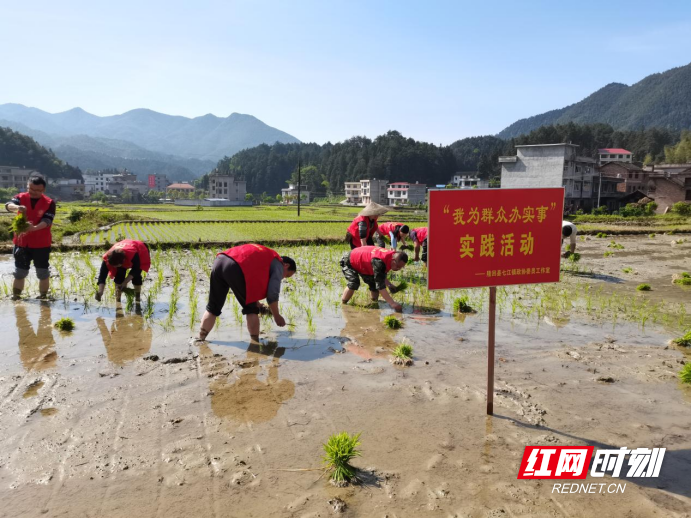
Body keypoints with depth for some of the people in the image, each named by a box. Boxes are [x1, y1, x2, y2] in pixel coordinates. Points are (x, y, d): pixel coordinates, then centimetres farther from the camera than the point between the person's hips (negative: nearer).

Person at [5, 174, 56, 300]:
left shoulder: (49, 203, -6)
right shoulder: (21, 197, 1)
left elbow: (47, 221, -16)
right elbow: (8, 205, -18)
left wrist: (34, 228, -35)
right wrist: (17, 207, -41)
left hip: (41, 243, -2)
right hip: (21, 242, 2)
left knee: (43, 273, 5)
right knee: (19, 272, 12)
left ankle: (43, 296, 18)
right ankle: (15, 296, 22)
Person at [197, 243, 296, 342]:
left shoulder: (263, 255, 37)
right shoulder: (278, 264, 14)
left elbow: (250, 282, 40)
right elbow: (272, 294, 4)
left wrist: (257, 304, 43)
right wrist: (277, 316, 17)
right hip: (235, 267, -8)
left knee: (213, 307, 19)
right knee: (251, 310, 9)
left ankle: (200, 338, 21)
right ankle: (255, 343, 10)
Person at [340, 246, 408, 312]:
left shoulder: (390, 257, -16)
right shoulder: (379, 261, -43)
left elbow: (382, 277, 1)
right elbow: (380, 285, -43)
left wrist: (390, 285, -17)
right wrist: (392, 303, -46)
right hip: (349, 262, -8)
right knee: (353, 284, -29)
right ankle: (343, 303, -12)